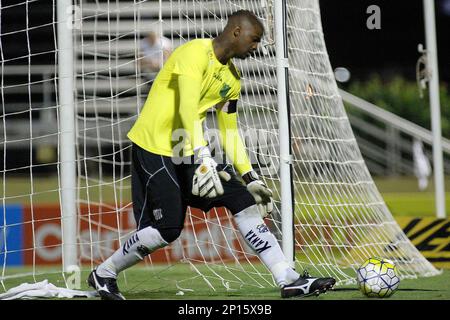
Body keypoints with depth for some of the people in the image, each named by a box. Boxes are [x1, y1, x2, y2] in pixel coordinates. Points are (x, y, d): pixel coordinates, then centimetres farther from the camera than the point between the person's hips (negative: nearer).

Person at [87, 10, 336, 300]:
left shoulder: (232, 78, 13)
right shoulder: (196, 53, -15)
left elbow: (230, 131, 18)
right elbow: (187, 109, -27)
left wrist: (251, 178, 13)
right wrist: (203, 160, -35)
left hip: (187, 153, 9)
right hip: (154, 147, -9)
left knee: (245, 202, -2)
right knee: (168, 229, -12)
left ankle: (289, 280, -3)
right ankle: (103, 274, 9)